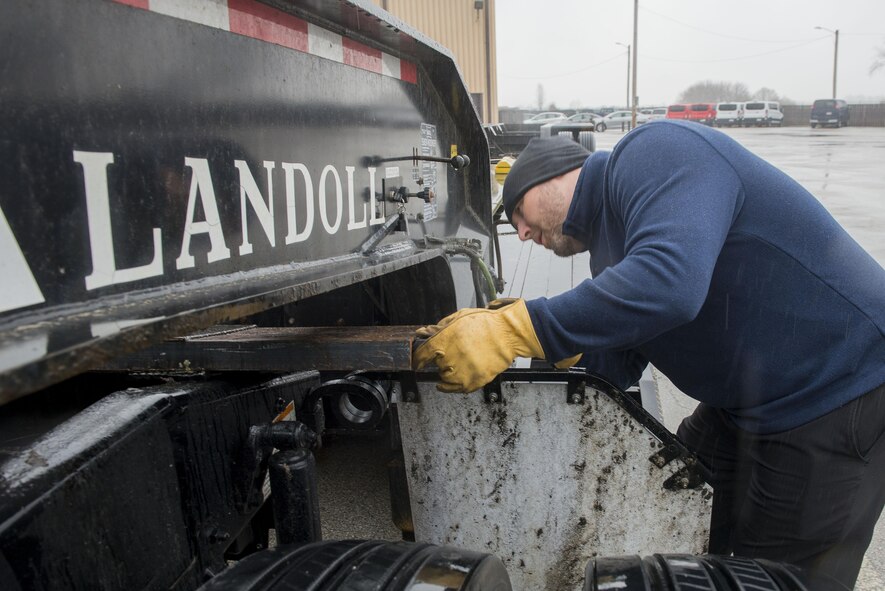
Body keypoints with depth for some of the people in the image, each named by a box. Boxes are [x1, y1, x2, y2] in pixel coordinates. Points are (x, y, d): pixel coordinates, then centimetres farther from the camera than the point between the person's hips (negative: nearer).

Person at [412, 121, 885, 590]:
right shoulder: (609, 246, 10)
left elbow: (668, 282, -38)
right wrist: (499, 328, -6)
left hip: (844, 392, -9)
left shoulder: (654, 154, -19)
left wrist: (512, 330, -35)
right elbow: (613, 366, 6)